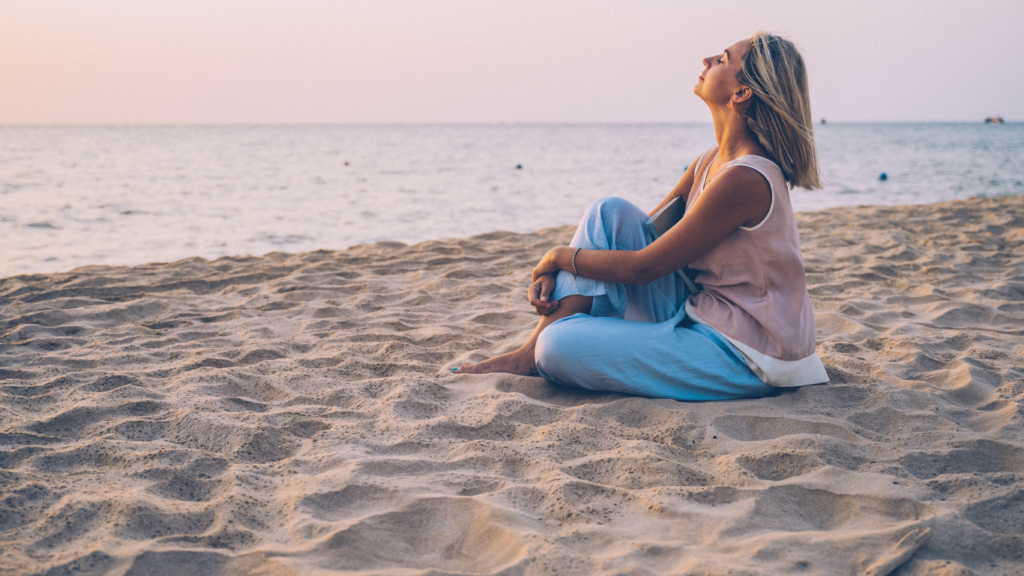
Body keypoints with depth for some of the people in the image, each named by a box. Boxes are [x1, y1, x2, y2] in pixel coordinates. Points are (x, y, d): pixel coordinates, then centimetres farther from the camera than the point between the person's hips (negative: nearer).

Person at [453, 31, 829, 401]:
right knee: (610, 213, -1)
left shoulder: (744, 179, -24)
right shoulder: (712, 162, 6)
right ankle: (531, 353, -1)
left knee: (561, 347, -25)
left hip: (741, 359, -9)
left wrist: (561, 255, -4)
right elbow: (643, 232, 12)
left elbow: (643, 267, -19)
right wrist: (555, 272, -2)